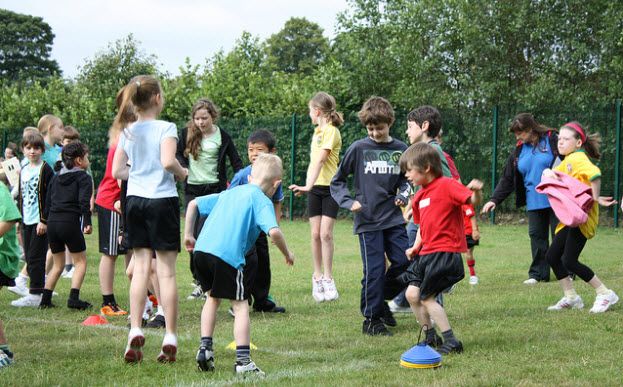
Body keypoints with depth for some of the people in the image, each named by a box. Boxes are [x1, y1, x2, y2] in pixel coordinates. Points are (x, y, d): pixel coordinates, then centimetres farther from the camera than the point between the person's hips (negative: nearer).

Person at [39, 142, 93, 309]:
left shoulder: (56, 177, 18)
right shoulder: (83, 177, 0)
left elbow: (47, 202, 18)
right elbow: (84, 201, -14)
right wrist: (87, 223, -14)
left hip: (52, 222, 6)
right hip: (70, 222, -6)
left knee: (58, 264, 18)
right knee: (80, 262, 6)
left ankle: (45, 300, 13)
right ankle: (74, 298, -7)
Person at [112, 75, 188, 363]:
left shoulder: (127, 132, 7)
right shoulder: (166, 128, -8)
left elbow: (117, 171, 5)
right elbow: (168, 161, -22)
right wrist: (183, 173, -3)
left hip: (135, 200, 5)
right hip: (162, 199, -5)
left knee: (140, 267, 7)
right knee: (166, 271, -1)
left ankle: (135, 332, -4)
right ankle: (170, 339, 0)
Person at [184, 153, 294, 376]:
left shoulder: (228, 193, 26)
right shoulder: (262, 201, 4)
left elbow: (193, 204, 30)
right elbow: (273, 232, -12)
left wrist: (188, 235, 33)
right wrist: (287, 254, 4)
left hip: (202, 249, 6)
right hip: (228, 256, -6)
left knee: (213, 297, 27)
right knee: (240, 305, 3)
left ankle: (205, 348, 21)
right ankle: (243, 361, -4)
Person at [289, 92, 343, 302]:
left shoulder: (331, 131, -11)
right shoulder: (318, 131, 15)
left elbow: (320, 160, -22)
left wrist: (309, 185, -29)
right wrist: (307, 185, 15)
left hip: (330, 186, -7)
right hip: (315, 187, 7)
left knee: (326, 233, -9)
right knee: (315, 234, 4)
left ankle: (328, 279, -2)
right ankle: (317, 277, 11)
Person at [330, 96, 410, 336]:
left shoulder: (400, 150, 5)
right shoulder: (358, 149, -3)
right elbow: (337, 182, 4)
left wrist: (403, 195, -1)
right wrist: (349, 202, -10)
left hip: (393, 218, 4)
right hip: (367, 220, -4)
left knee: (404, 262, 1)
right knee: (375, 270, -4)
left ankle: (380, 300, 25)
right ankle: (371, 320, 8)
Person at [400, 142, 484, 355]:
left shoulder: (446, 185, -11)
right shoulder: (419, 196, 16)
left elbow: (472, 201, -23)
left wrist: (476, 192, -45)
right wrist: (416, 247, 12)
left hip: (445, 252, -9)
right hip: (426, 253, 9)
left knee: (426, 296, -10)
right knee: (412, 293, 6)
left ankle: (451, 341, -2)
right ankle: (431, 337, 20)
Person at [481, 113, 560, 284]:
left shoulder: (552, 140, -6)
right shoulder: (519, 151, 11)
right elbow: (507, 178, 11)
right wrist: (494, 199, 3)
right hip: (534, 203, 5)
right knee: (537, 237, 4)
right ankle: (538, 274, 11)